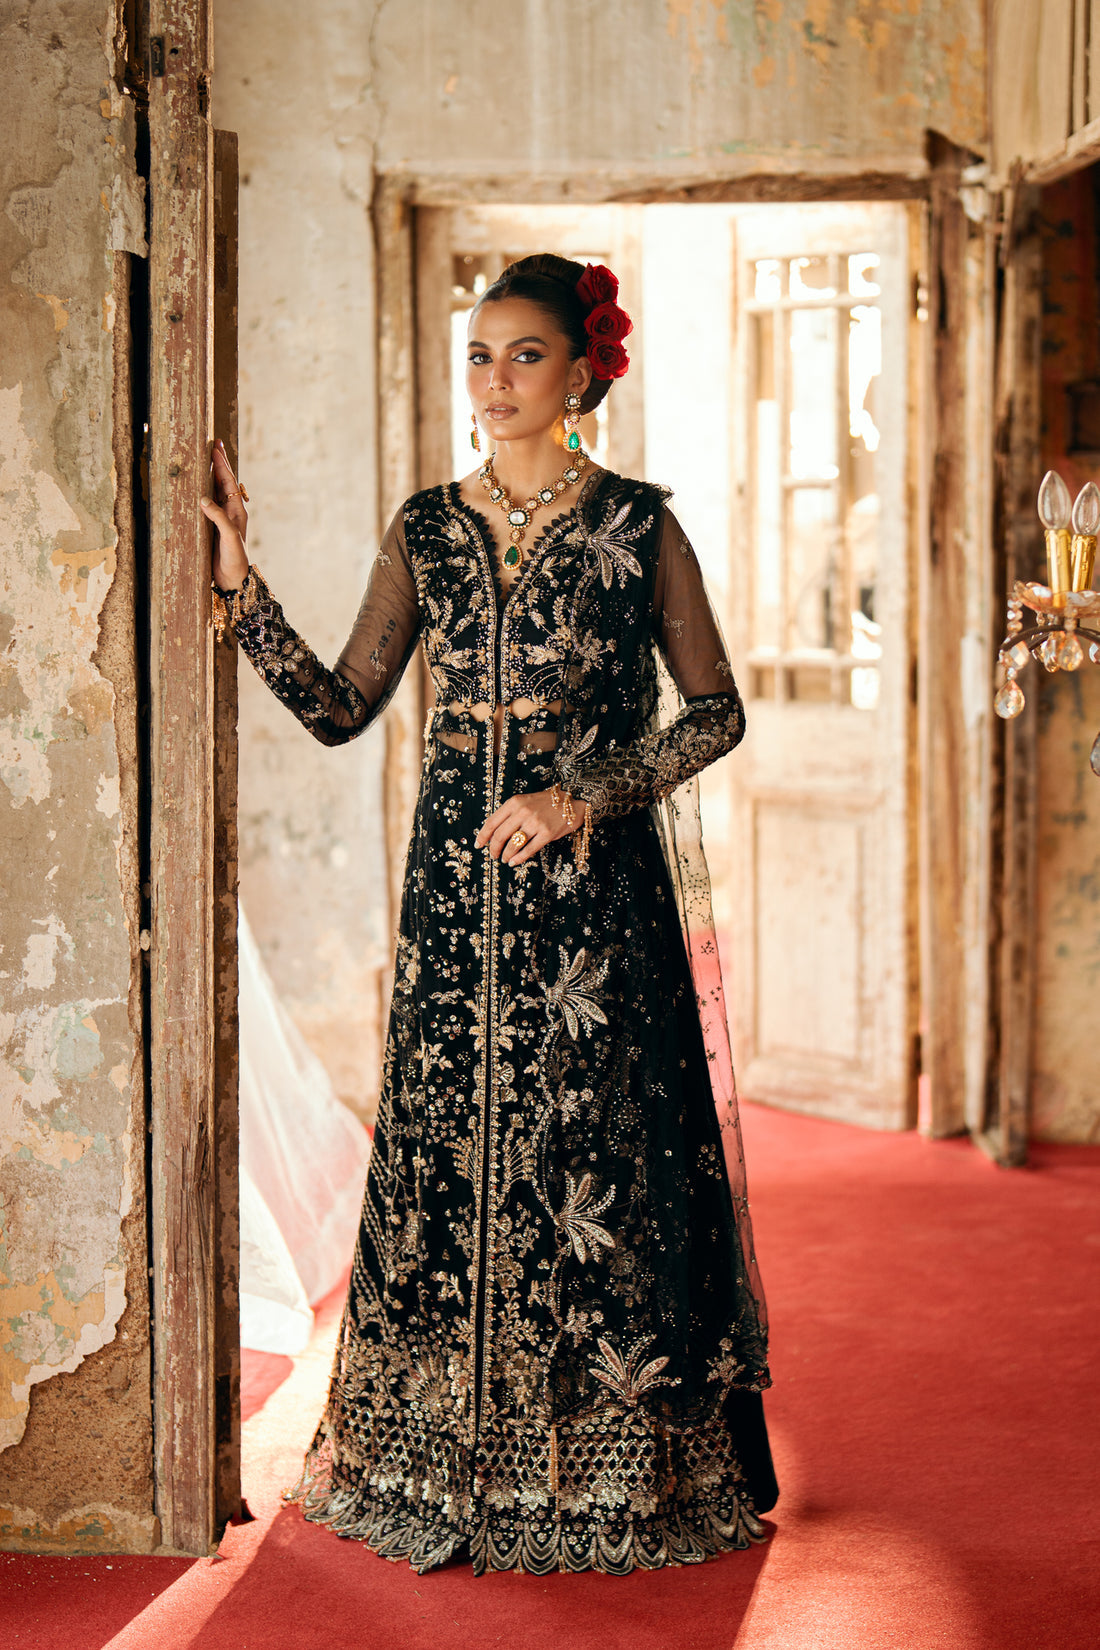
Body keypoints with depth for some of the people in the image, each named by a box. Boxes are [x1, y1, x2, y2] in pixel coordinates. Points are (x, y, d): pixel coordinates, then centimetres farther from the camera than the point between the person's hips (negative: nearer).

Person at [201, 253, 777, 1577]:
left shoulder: (636, 525, 0)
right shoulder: (425, 530, 9)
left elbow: (716, 711, -1)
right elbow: (341, 708, 8)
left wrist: (588, 794, -11)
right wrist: (239, 584, 1)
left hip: (597, 886, -3)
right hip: (456, 880, 3)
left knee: (602, 1158, 0)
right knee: (449, 1154, 4)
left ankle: (617, 1471, 13)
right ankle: (457, 1465, 18)